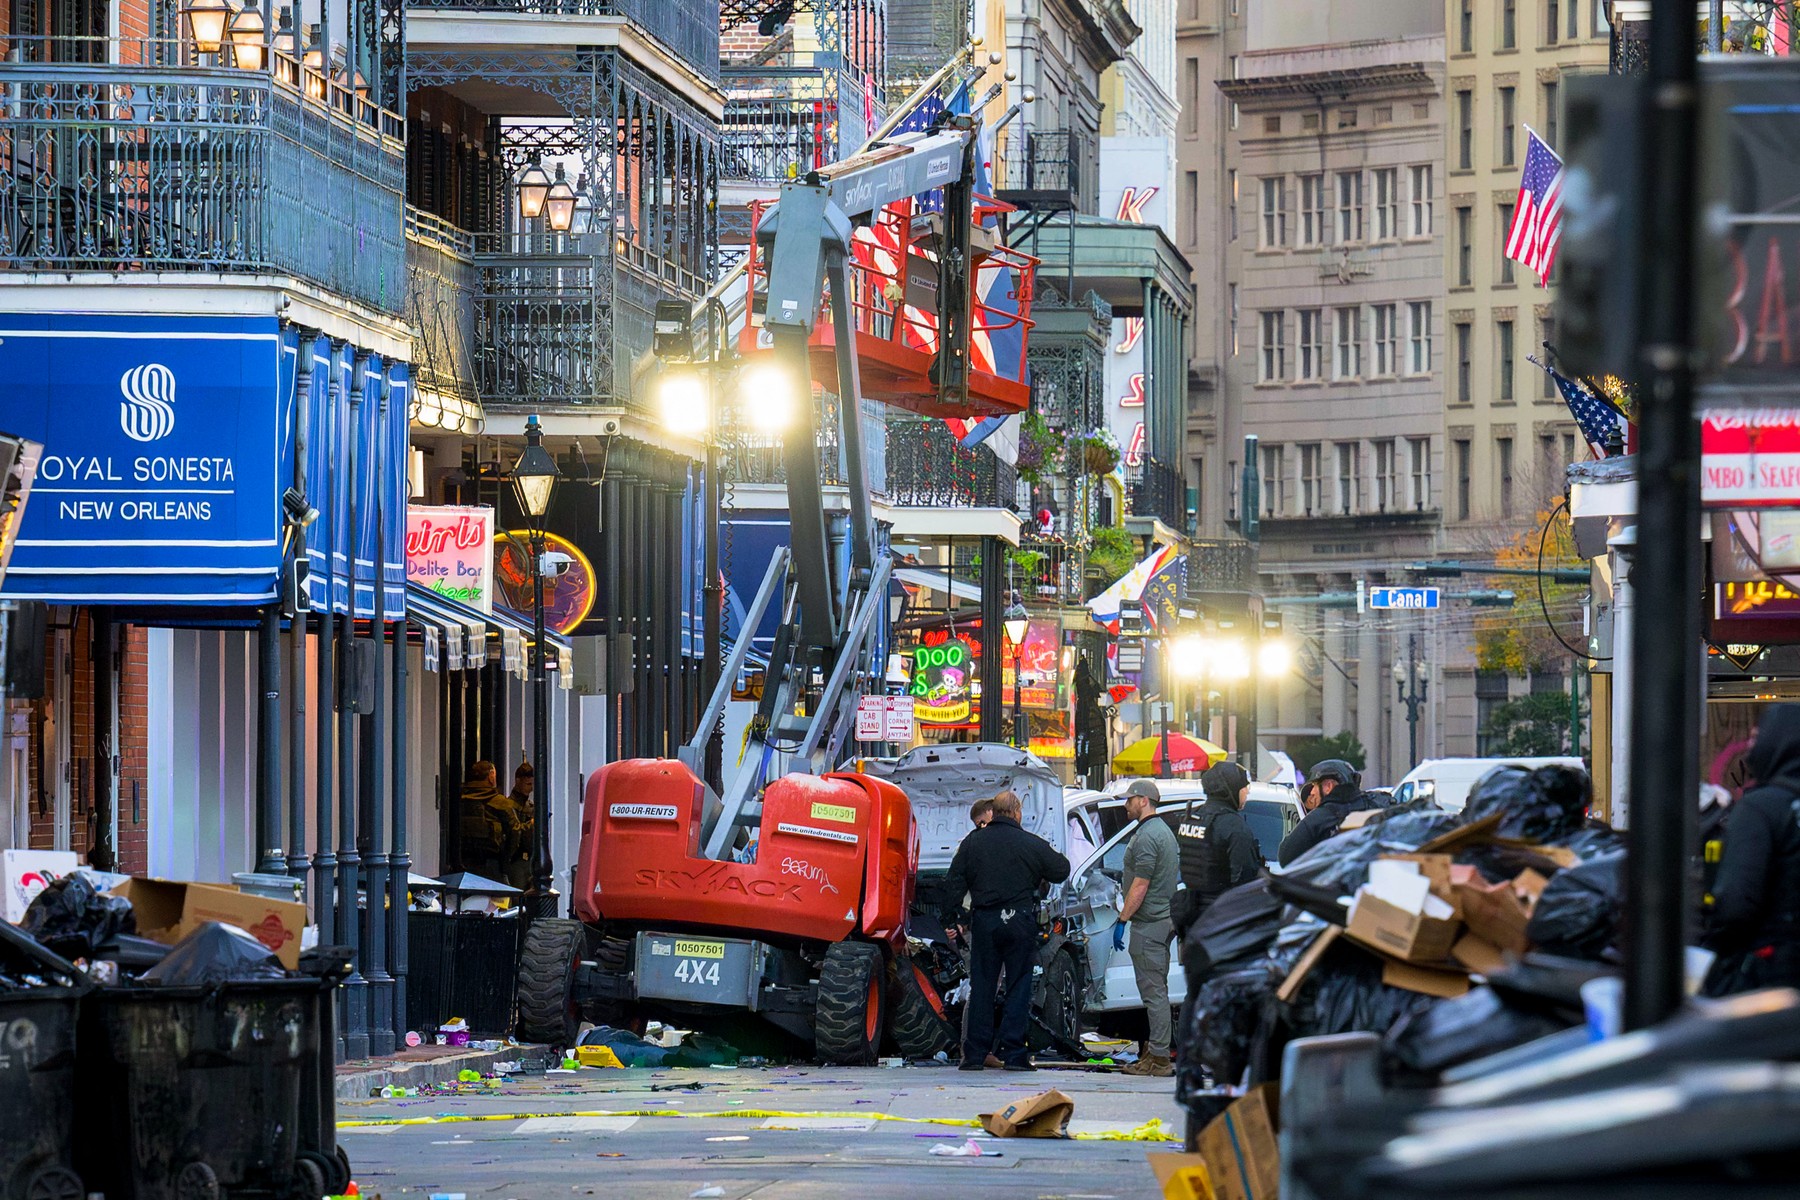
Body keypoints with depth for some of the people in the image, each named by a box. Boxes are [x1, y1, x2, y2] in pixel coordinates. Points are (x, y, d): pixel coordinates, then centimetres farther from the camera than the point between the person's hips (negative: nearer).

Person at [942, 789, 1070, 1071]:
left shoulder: (972, 842, 3)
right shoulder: (1032, 844, -4)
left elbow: (953, 886, 4)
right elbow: (1061, 870, 6)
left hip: (983, 921, 2)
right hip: (1020, 921, -2)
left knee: (981, 987, 6)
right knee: (1018, 988, 3)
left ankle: (975, 1054, 4)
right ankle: (1013, 1054, 0)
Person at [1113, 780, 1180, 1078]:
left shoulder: (1146, 836, -15)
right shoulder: (1165, 831, 18)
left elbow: (1140, 886, -19)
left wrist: (1122, 920, -15)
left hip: (1148, 923, -11)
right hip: (1165, 919, 11)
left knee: (1153, 991, -9)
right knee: (1157, 991, 15)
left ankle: (1159, 1058, -10)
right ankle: (1158, 1051, 18)